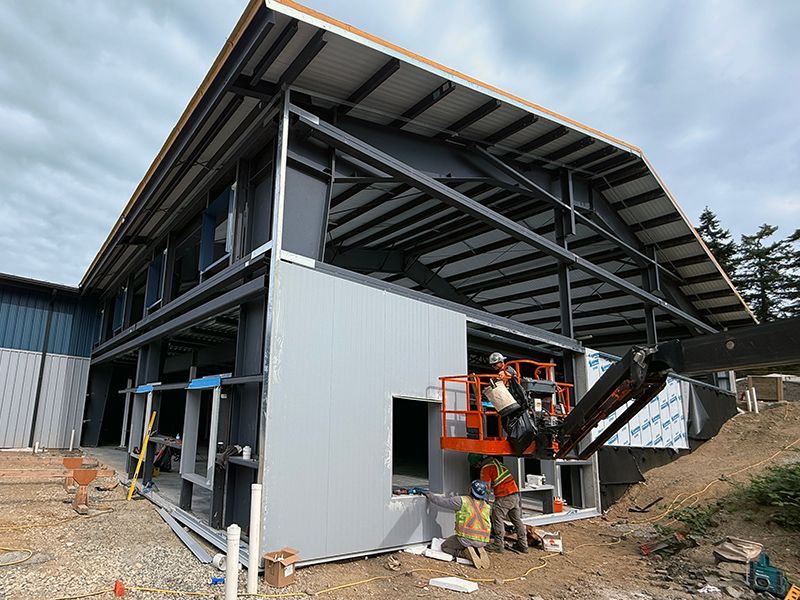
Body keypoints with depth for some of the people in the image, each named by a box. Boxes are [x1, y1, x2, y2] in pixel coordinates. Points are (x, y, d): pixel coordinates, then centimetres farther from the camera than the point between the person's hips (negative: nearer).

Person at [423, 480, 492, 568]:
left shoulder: (462, 501, -6)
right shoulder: (487, 507, 11)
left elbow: (441, 501, -1)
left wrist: (429, 495, 17)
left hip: (466, 538, -6)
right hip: (483, 542, 6)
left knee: (444, 546, 17)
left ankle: (465, 552, -7)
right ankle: (478, 551, 4)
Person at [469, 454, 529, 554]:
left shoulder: (486, 468, -10)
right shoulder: (496, 461, 15)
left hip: (504, 497, -9)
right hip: (515, 494, 9)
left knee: (497, 518, 2)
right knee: (517, 520, 14)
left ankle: (498, 545, 5)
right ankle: (523, 545, 19)